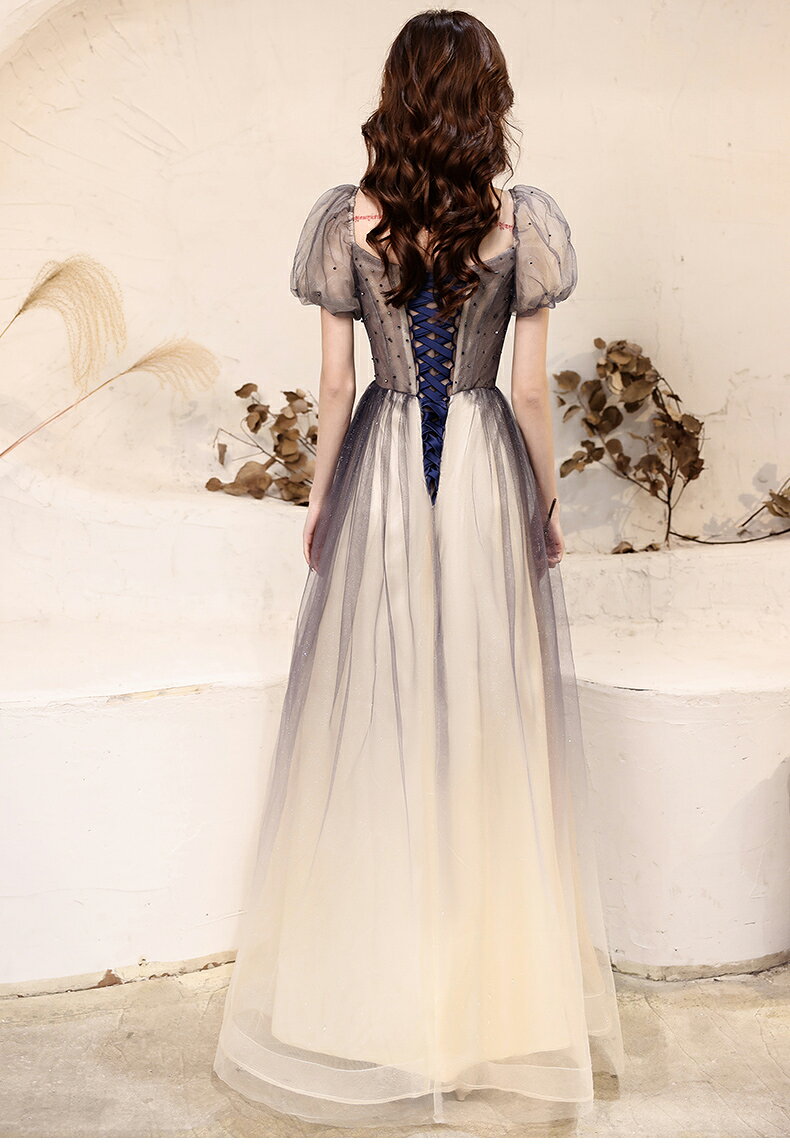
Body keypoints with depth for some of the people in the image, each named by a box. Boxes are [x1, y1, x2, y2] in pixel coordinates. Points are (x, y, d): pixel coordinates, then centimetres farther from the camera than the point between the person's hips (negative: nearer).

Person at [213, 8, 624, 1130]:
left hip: (381, 473, 0)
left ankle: (371, 981, 28)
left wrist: (321, 502, 9)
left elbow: (335, 385, -2)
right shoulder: (522, 220, -5)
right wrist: (547, 500, 9)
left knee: (371, 718, 12)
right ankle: (494, 980, 29)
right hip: (487, 475, 0)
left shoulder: (347, 220, -4)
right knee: (490, 718, 12)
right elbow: (531, 390, -3)